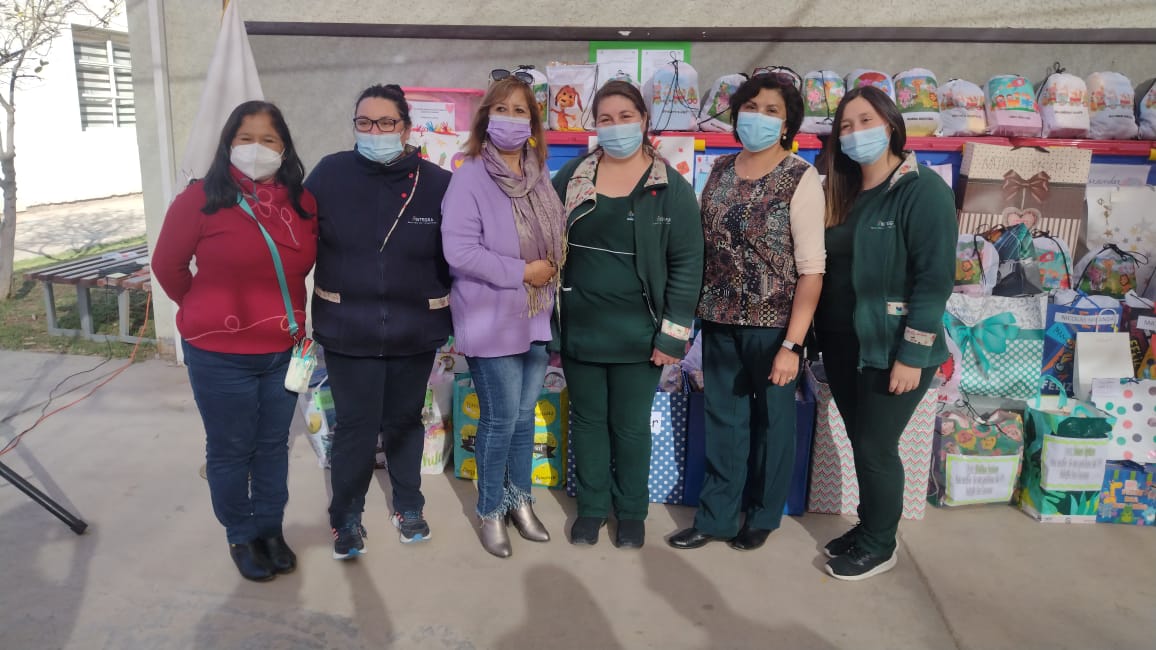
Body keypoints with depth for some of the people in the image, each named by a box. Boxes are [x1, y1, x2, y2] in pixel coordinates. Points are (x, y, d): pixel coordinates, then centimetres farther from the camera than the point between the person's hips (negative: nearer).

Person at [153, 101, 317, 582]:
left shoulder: (302, 203, -1)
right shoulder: (201, 199, -11)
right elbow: (168, 265, 0)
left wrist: (285, 311, 11)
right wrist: (209, 312, 8)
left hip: (284, 351, 4)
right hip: (219, 354, -3)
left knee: (273, 446, 16)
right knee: (230, 450, 11)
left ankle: (271, 529, 34)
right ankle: (241, 536, 30)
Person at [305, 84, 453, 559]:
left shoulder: (438, 183, -5)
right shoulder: (329, 173, -4)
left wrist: (452, 318, -1)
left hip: (415, 331, 1)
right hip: (348, 330, -1)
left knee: (405, 421, 17)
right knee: (355, 426, 4)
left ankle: (408, 506, 37)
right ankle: (346, 518, 25)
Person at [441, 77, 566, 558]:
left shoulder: (540, 176, 7)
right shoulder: (470, 177, -13)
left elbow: (560, 231, 17)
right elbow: (459, 250, -21)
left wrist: (554, 268, -2)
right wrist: (522, 272, -18)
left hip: (537, 316, 6)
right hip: (492, 320, -6)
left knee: (525, 414, 16)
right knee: (501, 419, 3)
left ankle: (520, 499, 34)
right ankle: (490, 511, 23)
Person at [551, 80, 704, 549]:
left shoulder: (671, 188, -6)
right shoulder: (571, 178, 3)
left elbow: (687, 263, -6)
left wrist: (674, 333, -11)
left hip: (638, 333, -2)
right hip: (579, 328, 3)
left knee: (631, 426, 10)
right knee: (587, 420, 14)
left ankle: (631, 511, 30)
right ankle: (591, 506, 32)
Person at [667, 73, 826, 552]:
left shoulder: (801, 178, -10)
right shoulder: (720, 170, 5)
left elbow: (811, 269, -14)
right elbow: (702, 247, 10)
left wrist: (792, 344, -18)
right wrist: (691, 312, 3)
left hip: (773, 326, -4)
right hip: (720, 323, 4)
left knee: (771, 422, 13)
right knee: (722, 423, 14)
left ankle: (762, 516, 32)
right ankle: (715, 516, 29)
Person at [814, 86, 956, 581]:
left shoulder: (923, 190, -12)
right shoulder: (845, 193, 10)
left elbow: (935, 277, -16)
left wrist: (912, 354, -19)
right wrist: (821, 336, 9)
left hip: (891, 349, -6)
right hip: (842, 344, 6)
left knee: (876, 447, 3)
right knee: (860, 443, 15)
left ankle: (879, 546, 21)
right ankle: (867, 528, 32)